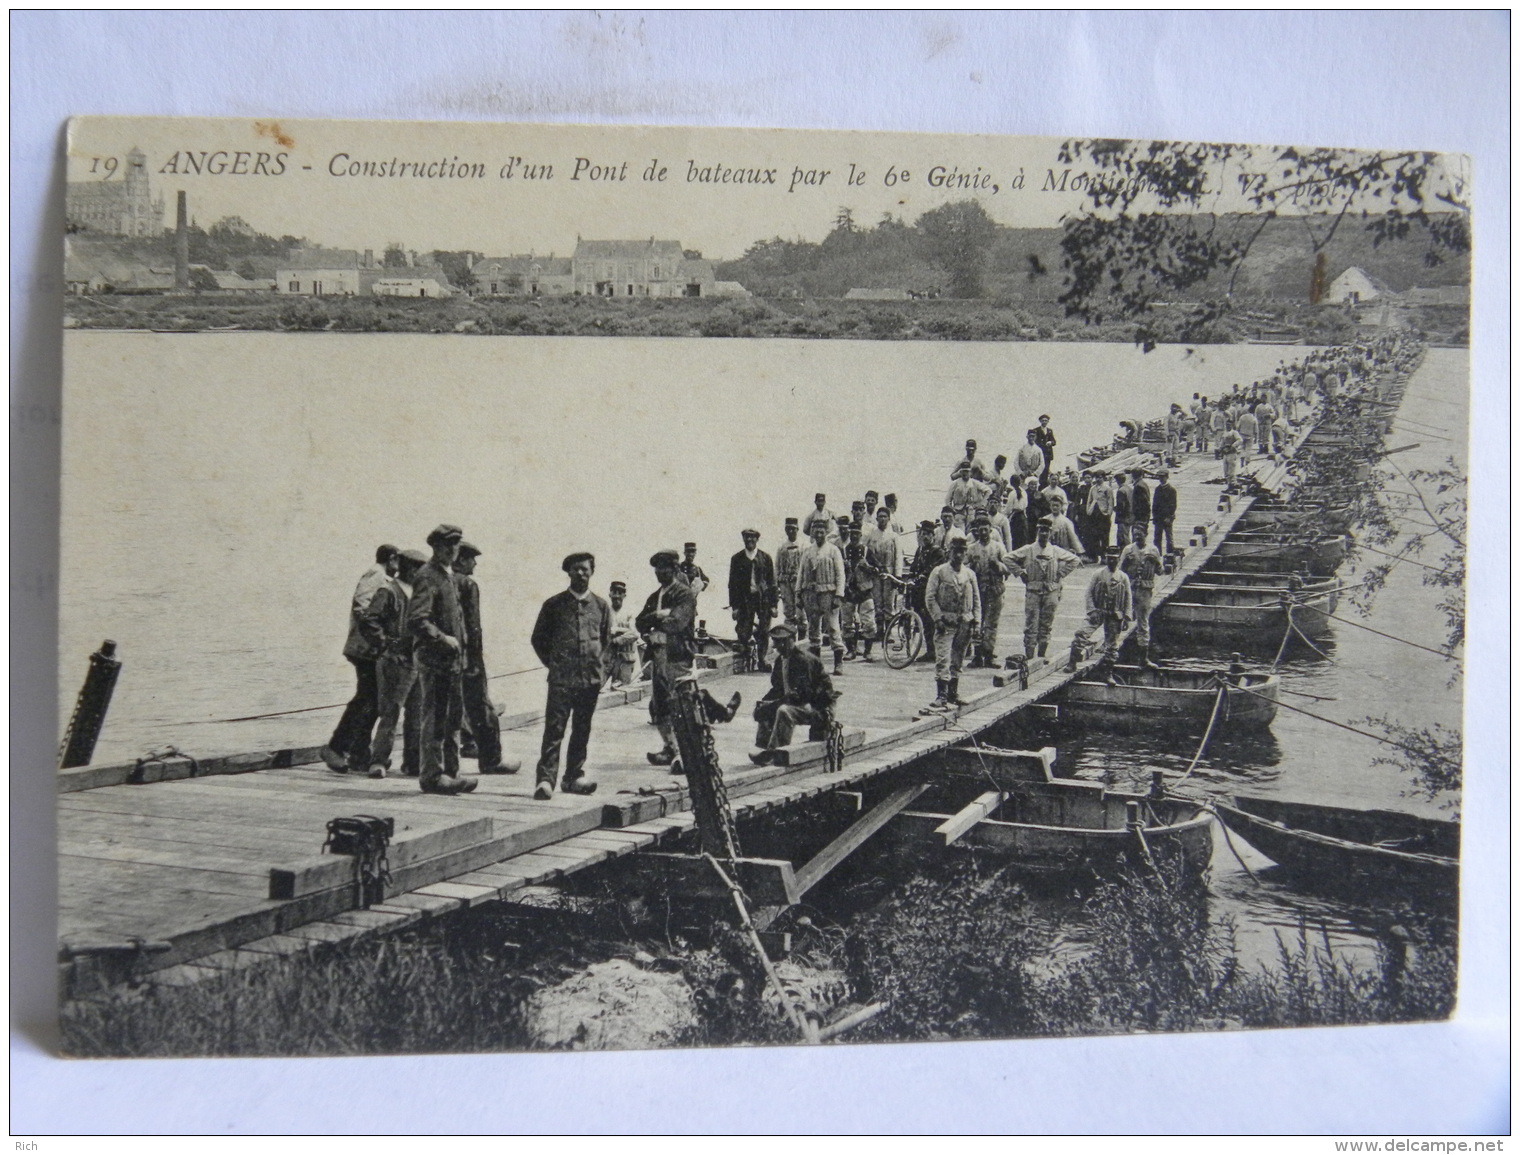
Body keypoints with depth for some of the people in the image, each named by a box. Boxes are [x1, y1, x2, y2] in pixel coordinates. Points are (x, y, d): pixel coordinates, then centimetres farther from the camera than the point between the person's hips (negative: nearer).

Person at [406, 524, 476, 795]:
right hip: (433, 659, -10)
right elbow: (415, 621, -22)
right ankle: (432, 775, 1)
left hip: (451, 659, 10)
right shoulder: (427, 577, -12)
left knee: (454, 717, 13)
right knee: (434, 719, -4)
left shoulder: (449, 575, 18)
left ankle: (450, 772, 20)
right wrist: (442, 638, -19)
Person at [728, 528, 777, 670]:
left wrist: (773, 605, 0)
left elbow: (772, 582, 6)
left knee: (764, 633, 1)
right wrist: (734, 606, -2)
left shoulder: (765, 557, 5)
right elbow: (732, 584, 5)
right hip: (745, 599, 0)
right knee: (743, 633, -8)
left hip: (763, 598, 0)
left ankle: (761, 660, 14)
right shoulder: (736, 559, 5)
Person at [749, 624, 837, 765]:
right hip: (795, 702, 10)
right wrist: (764, 702, -5)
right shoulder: (781, 659, 7)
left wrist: (775, 703, -23)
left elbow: (804, 694, -24)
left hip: (818, 708, -10)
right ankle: (761, 748, 2)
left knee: (784, 711, -33)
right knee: (762, 709, 7)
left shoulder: (804, 659, -20)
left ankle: (773, 752, -27)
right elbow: (777, 688, 14)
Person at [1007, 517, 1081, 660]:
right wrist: (1020, 573, -2)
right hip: (1033, 591, -2)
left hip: (1051, 592, 2)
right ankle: (1029, 654, -3)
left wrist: (1061, 573, 8)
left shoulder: (1056, 551, 7)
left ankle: (1042, 653, 15)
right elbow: (1009, 558, 2)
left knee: (1046, 625, 6)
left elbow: (1075, 560, 15)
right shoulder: (1028, 550, 1)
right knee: (1031, 624, -5)